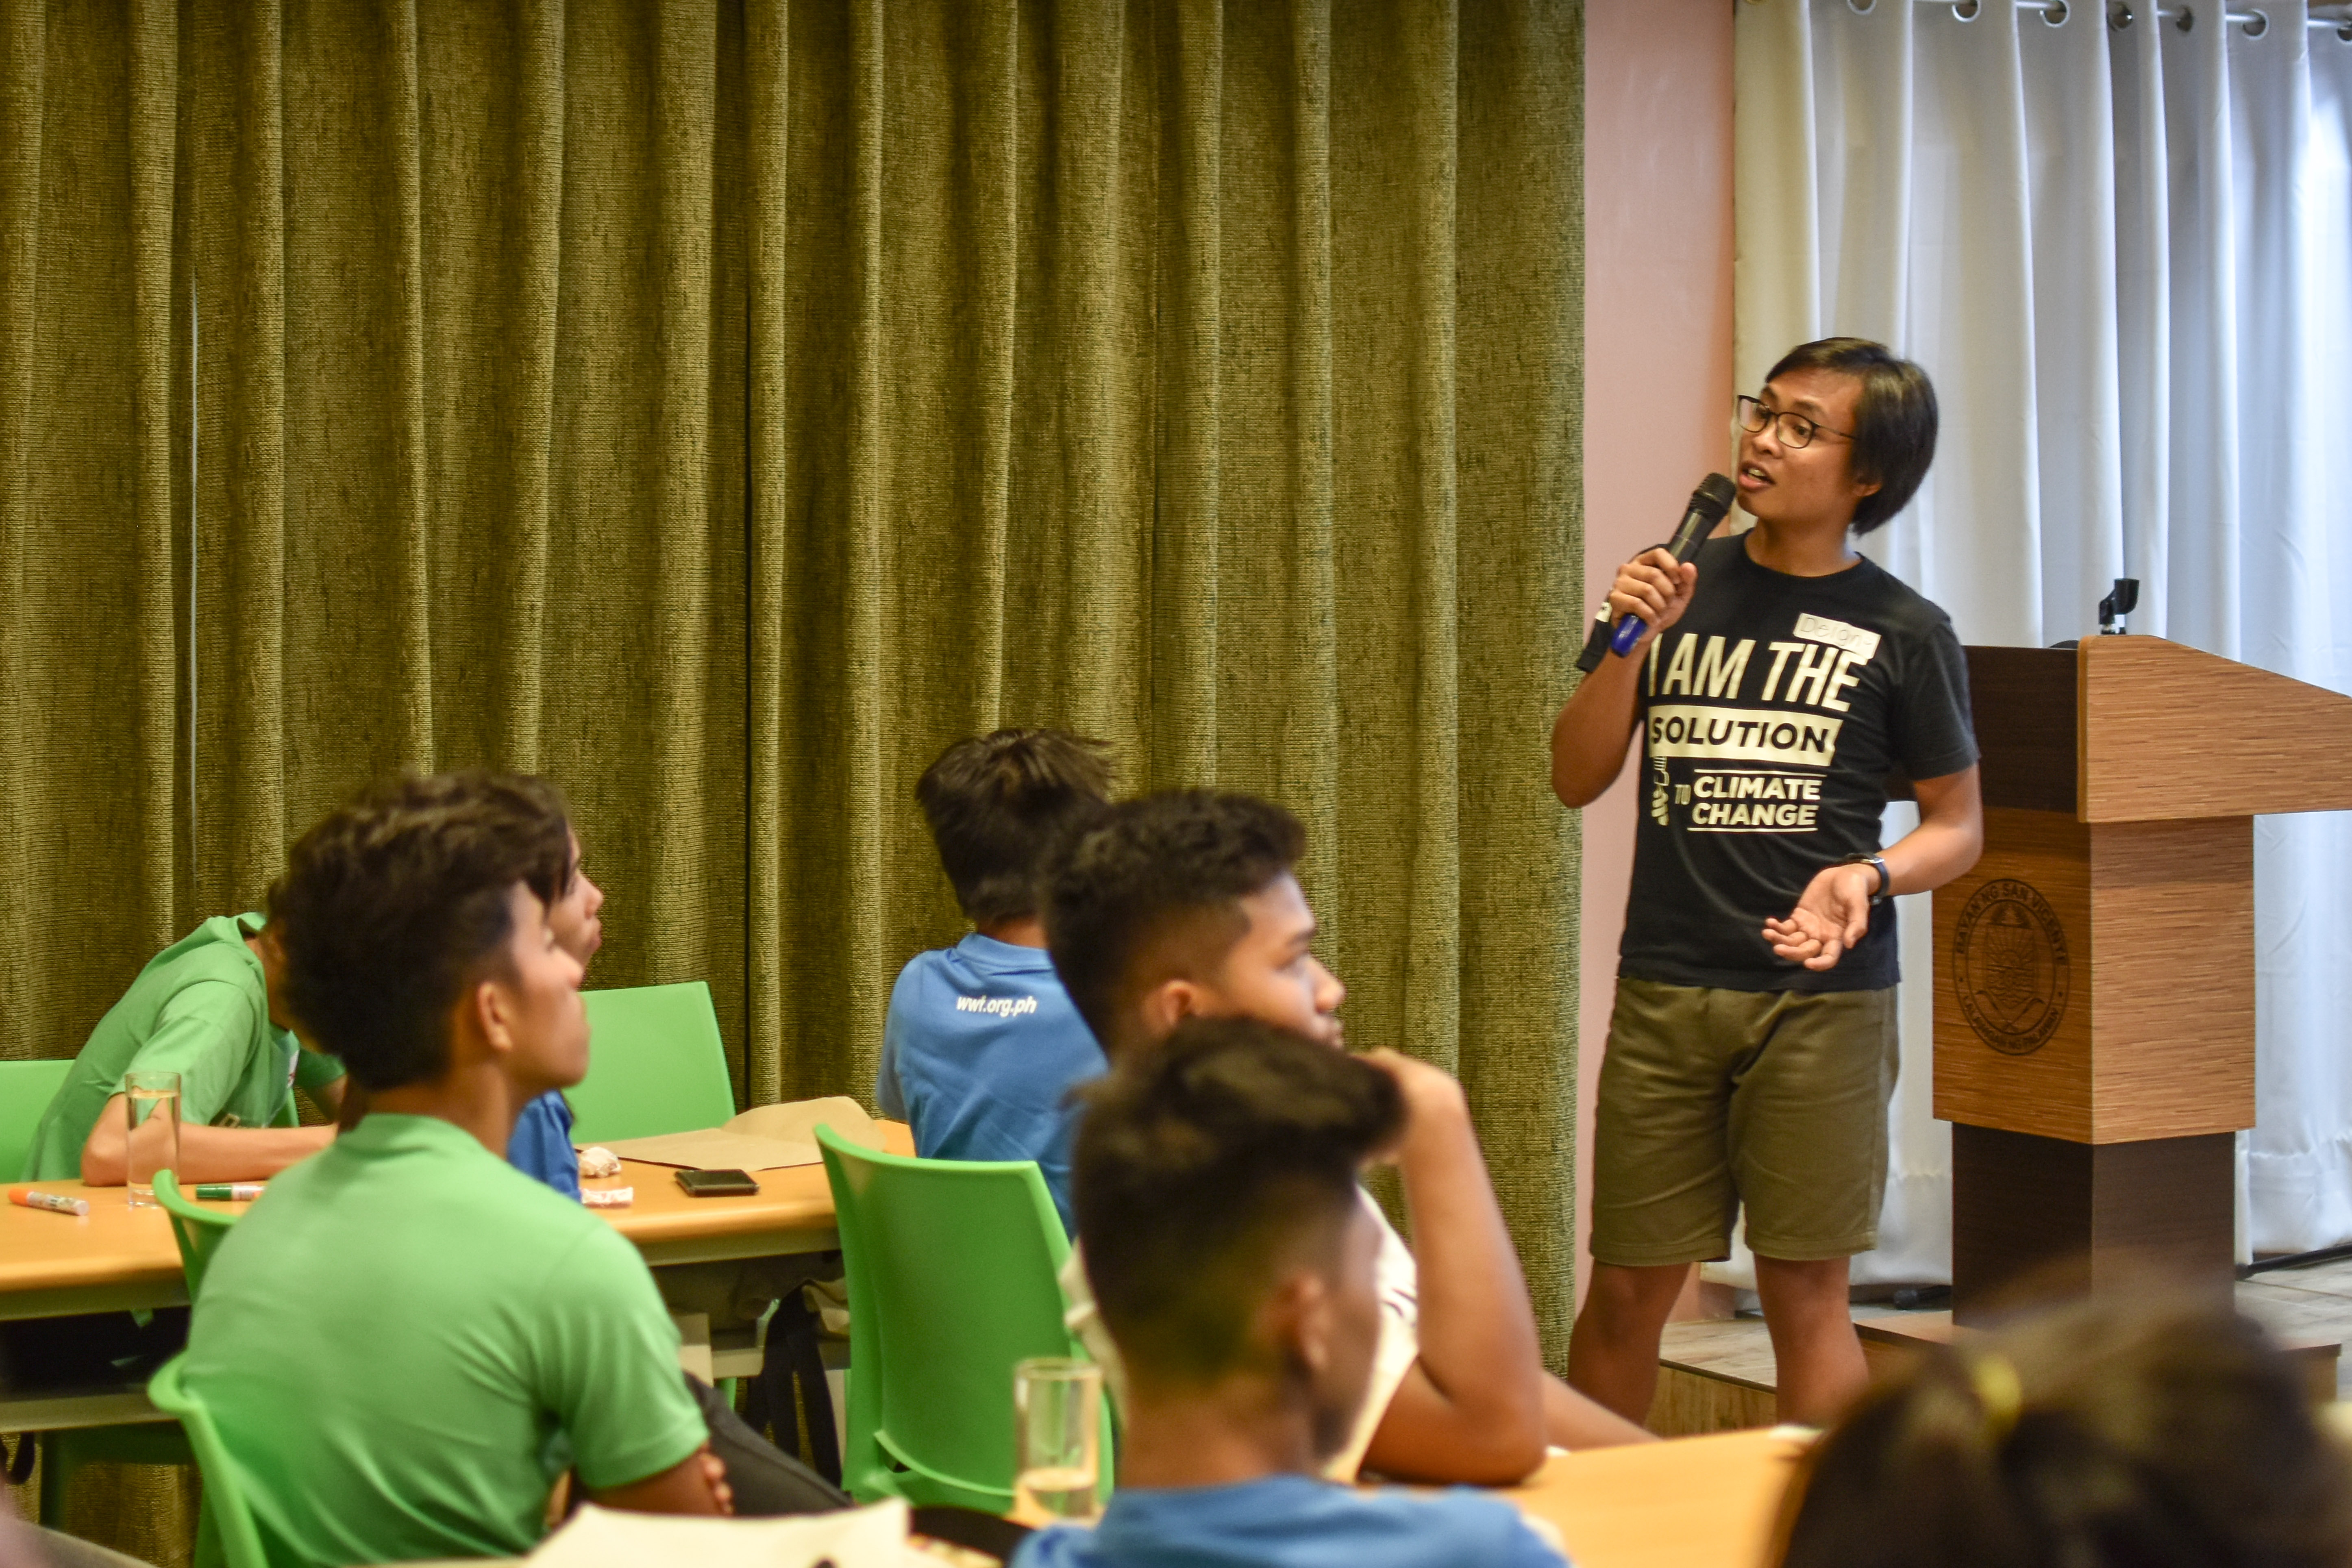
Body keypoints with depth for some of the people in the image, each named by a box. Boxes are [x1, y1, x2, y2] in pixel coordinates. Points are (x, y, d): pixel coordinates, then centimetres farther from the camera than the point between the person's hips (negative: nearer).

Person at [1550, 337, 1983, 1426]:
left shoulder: (1902, 633, 0)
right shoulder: (1682, 590, 8)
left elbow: (1958, 826, 6)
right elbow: (1577, 779, 9)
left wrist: (1867, 877, -14)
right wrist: (1630, 642, -6)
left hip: (1822, 999, -2)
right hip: (1665, 989, 2)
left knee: (1805, 1293, 2)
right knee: (1628, 1288, 4)